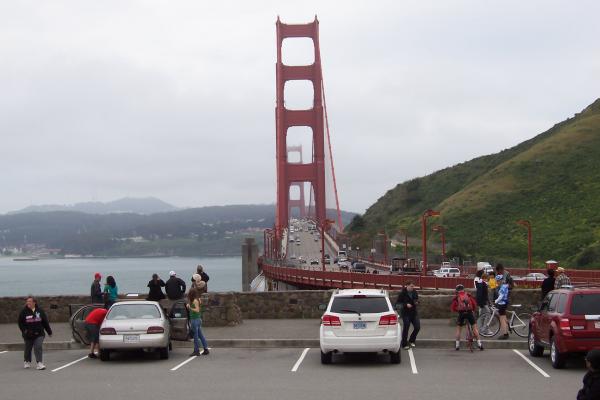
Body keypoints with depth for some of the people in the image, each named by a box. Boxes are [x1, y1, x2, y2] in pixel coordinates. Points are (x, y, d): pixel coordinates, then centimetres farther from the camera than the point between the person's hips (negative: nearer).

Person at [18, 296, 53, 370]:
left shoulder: (40, 310, 1)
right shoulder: (24, 311, -4)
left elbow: (45, 322, 7)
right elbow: (20, 322, 1)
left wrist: (49, 331, 11)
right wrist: (24, 330, -13)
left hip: (39, 334, 0)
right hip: (28, 335, 1)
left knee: (38, 347, -14)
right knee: (28, 349, 14)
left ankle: (40, 363, -16)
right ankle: (27, 362, 36)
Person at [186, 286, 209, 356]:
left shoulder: (195, 301, -15)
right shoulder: (198, 300, 11)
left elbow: (197, 310, -22)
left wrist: (190, 308, -22)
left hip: (195, 320, -9)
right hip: (199, 319, 9)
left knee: (195, 336, -3)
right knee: (200, 335, 13)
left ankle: (196, 351, 1)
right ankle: (206, 349, 15)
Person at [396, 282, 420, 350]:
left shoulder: (414, 292, 3)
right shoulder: (402, 293, -12)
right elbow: (398, 302, -11)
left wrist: (417, 303, -5)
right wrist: (406, 305, -22)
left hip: (414, 312, 5)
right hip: (406, 313, -5)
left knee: (417, 327, 0)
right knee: (406, 328, -3)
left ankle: (411, 341, 22)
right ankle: (404, 344, 9)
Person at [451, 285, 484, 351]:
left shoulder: (456, 297, 9)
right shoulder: (468, 295, 12)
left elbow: (453, 308, 5)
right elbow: (475, 304, 7)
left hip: (461, 313, -1)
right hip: (469, 312, 1)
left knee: (458, 329, 15)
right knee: (474, 327, 9)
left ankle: (457, 345, 15)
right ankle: (479, 343, 5)